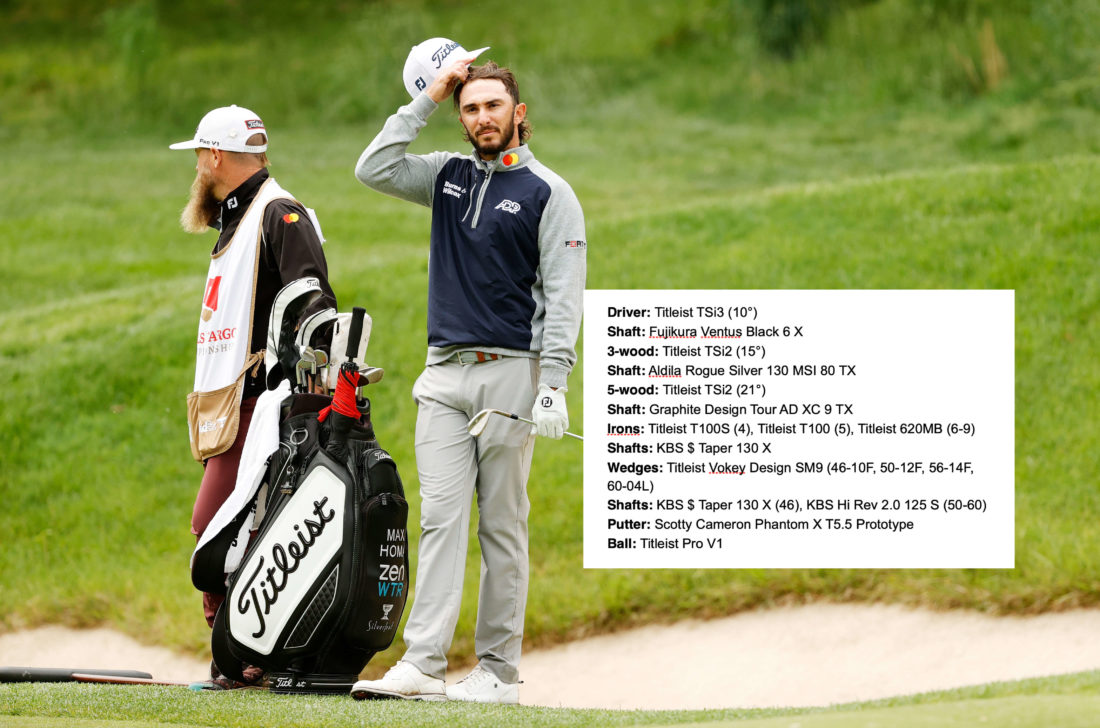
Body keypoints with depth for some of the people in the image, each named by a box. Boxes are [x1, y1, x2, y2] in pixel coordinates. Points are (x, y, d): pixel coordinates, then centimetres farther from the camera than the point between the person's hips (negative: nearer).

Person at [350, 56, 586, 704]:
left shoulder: (548, 193, 0)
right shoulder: (448, 177, 16)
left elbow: (563, 297, -5)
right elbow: (374, 170, 6)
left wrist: (554, 385, -14)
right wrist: (428, 99, 5)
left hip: (510, 374, -4)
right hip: (445, 376, 4)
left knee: (503, 528, -1)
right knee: (441, 517, -4)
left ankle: (499, 671, 2)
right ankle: (423, 664, -11)